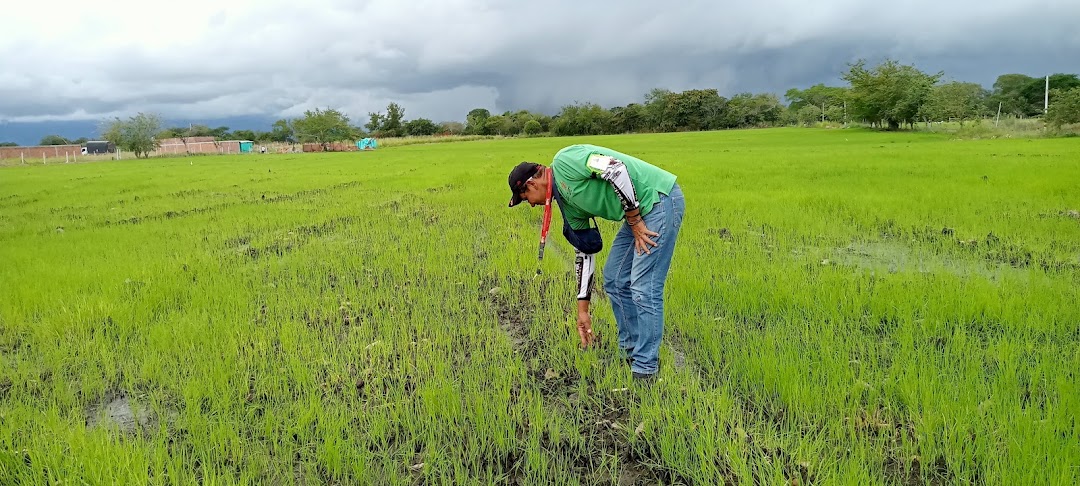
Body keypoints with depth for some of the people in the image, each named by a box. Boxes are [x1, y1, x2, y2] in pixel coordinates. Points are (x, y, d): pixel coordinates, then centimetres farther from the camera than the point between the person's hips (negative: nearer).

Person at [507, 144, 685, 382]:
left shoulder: (563, 161, -11)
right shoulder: (567, 201, 15)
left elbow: (615, 168, -24)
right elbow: (584, 251, 17)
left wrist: (635, 221, -16)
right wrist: (582, 310, 19)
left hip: (660, 199, -10)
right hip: (640, 211, 10)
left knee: (644, 289, -9)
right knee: (614, 281, 14)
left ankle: (645, 370, 2)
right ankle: (630, 351, 27)